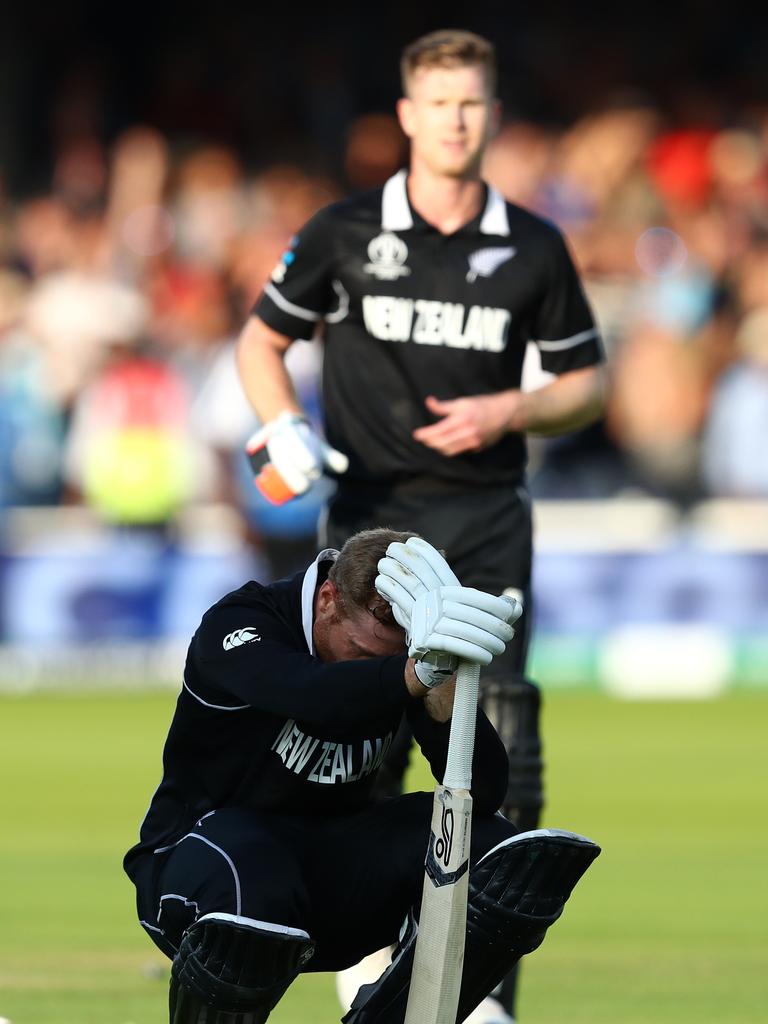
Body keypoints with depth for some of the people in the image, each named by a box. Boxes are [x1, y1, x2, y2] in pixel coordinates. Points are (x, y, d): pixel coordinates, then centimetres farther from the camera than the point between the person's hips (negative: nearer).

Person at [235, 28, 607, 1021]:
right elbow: (260, 341, 13)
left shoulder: (533, 248, 5)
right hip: (371, 517, 0)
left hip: (488, 520, 0)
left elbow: (586, 382, 13)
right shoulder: (344, 233, 3)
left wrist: (507, 414, -6)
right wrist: (284, 428, -6)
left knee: (498, 739, -11)